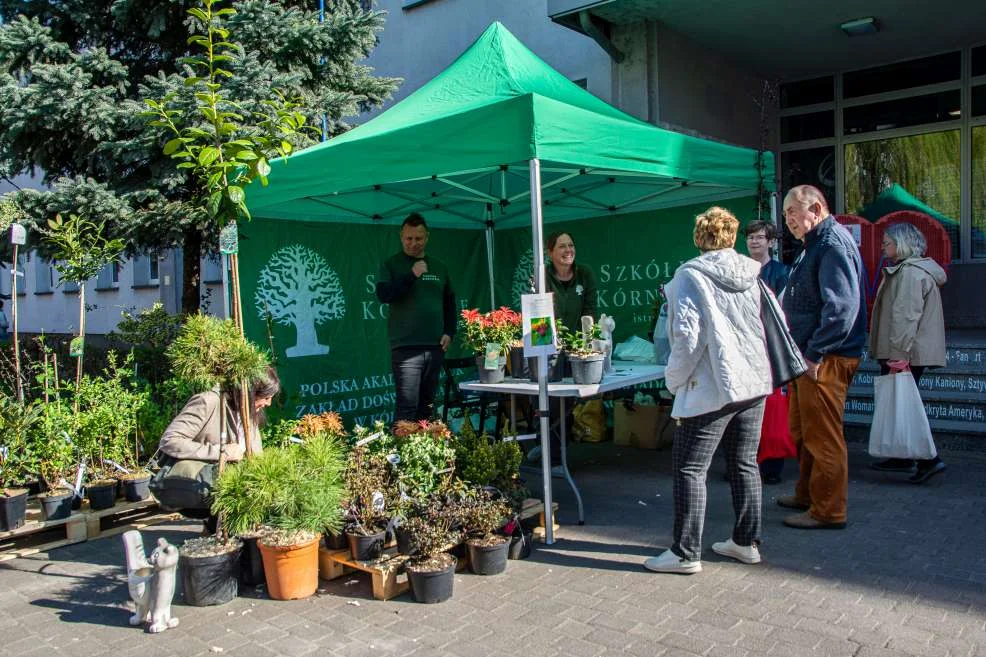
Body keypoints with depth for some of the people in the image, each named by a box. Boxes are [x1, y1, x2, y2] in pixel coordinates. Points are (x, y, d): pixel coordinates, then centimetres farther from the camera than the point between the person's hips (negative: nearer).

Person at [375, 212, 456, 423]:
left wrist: (449, 332, 10)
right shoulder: (391, 265, 3)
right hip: (406, 347, -5)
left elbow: (449, 302, 22)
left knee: (427, 404, 10)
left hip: (435, 346, 5)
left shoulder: (439, 267, 16)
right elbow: (383, 295, -11)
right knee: (407, 406, -11)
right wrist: (411, 275, -18)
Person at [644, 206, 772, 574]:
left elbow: (688, 337, -17)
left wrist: (674, 380, -4)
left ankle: (686, 553, 6)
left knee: (689, 469, 2)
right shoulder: (752, 275, 7)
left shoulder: (691, 276, -11)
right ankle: (746, 542, 27)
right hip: (754, 383, 7)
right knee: (745, 464, 16)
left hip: (712, 388, -7)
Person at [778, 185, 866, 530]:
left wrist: (815, 354, -23)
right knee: (802, 432, 20)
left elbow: (842, 306, -25)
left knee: (823, 437, -3)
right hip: (808, 356, 11)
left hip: (826, 359, -11)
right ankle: (808, 494, 33)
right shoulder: (815, 245, 19)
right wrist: (798, 352, 20)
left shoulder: (833, 243, -15)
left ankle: (828, 511, 7)